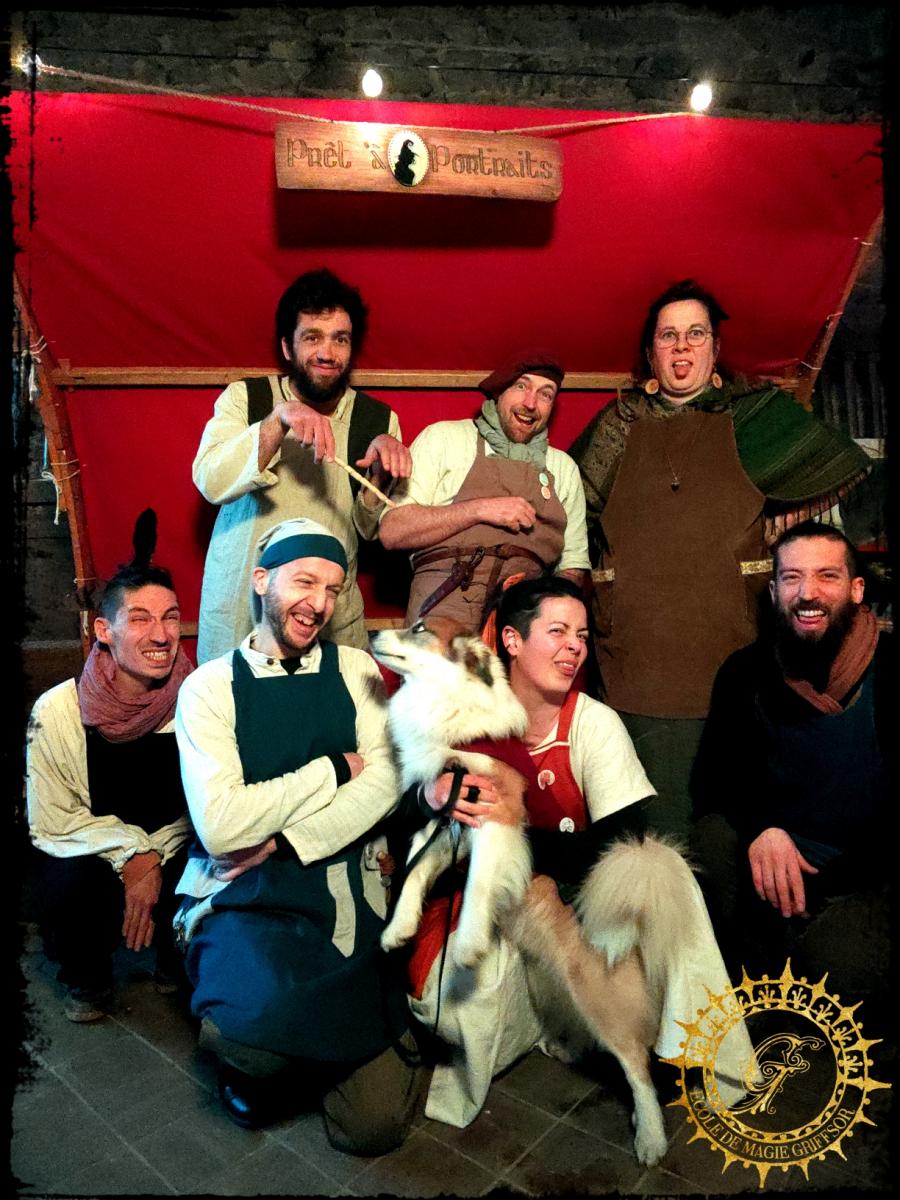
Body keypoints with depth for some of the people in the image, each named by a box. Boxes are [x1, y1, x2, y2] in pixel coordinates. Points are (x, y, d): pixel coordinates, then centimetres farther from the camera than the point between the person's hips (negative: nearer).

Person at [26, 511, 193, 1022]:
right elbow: (52, 823, -9)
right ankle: (87, 976, 6)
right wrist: (131, 854, -22)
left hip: (176, 851, 1)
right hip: (86, 853, -1)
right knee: (68, 885, -31)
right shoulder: (58, 711, -16)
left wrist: (153, 861, -20)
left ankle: (177, 957, 12)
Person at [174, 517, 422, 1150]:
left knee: (374, 1123, -7)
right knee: (260, 1020, -34)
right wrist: (335, 768, -8)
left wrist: (283, 844, -15)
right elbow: (220, 825, -13)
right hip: (243, 898, -2)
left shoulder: (355, 669, 7)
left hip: (344, 891, 2)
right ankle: (254, 1067, 5)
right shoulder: (210, 686, -3)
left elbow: (385, 780, -5)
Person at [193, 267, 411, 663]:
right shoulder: (244, 397, -1)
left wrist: (381, 474, -20)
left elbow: (374, 530, -1)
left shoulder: (378, 419, 1)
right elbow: (210, 482, -17)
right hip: (239, 609, -1)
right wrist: (277, 421, -29)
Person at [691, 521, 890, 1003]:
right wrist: (758, 828, -21)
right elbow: (712, 776, 0)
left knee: (838, 964, -31)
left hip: (866, 878, -3)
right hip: (774, 864, 3)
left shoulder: (885, 670, -9)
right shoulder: (746, 671, 0)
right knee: (712, 835, -26)